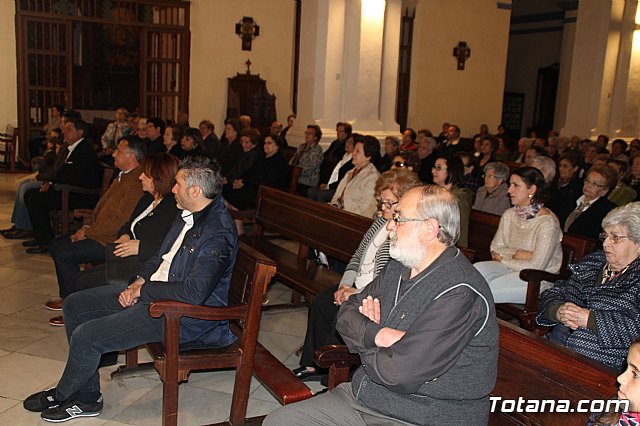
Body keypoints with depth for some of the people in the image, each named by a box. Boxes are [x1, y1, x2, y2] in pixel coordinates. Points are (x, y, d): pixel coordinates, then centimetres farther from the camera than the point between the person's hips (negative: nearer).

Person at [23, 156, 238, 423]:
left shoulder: (218, 233, -26)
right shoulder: (189, 213, 5)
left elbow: (194, 293, -32)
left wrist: (143, 290, -19)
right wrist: (140, 281, 0)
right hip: (150, 290, 10)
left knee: (85, 337, -15)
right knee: (75, 306, 9)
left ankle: (62, 395, 19)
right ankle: (86, 397, 17)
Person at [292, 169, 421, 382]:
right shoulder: (381, 220, 8)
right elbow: (359, 255, 15)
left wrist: (359, 293, -20)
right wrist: (345, 284, 0)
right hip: (357, 287, 9)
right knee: (320, 302, -4)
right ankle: (312, 364, 7)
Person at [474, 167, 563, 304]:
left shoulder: (547, 222, -15)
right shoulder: (509, 215, 7)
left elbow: (536, 266, -17)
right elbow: (495, 249, 5)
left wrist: (503, 259, -6)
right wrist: (517, 254, -14)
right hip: (509, 270, 6)